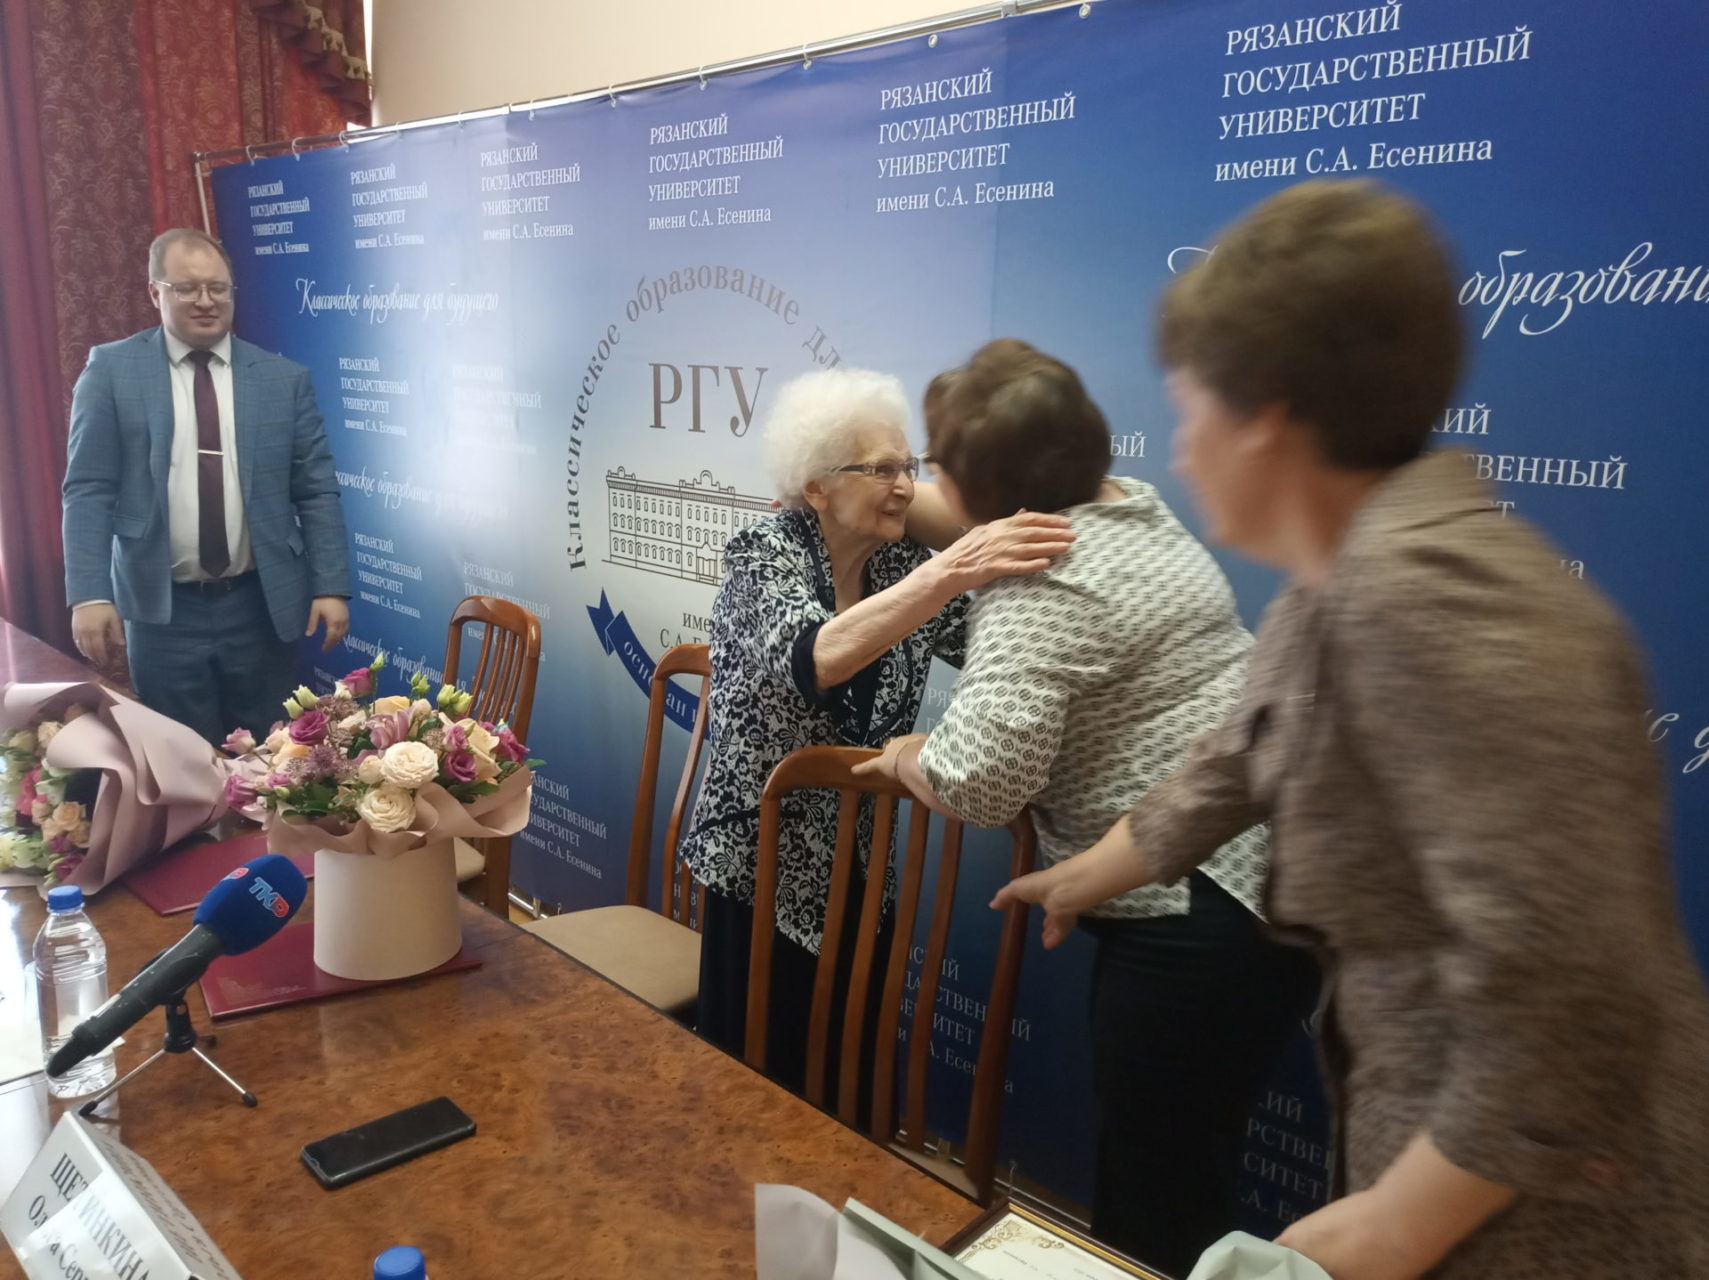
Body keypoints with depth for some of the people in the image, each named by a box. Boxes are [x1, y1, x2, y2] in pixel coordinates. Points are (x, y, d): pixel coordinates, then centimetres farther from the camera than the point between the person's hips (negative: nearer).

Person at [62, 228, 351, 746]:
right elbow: (88, 490, -3)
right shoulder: (111, 370, 0)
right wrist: (90, 595, -12)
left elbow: (316, 490, 3)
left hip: (260, 605, 1)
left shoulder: (284, 378, 3)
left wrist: (330, 586, -4)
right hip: (161, 610, -1)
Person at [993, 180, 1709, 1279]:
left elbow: (1566, 993, -30)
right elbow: (1230, 774, 19)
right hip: (1448, 1150, 8)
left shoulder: (1420, 587, -27)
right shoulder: (1333, 589, 4)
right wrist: (1079, 879, 33)